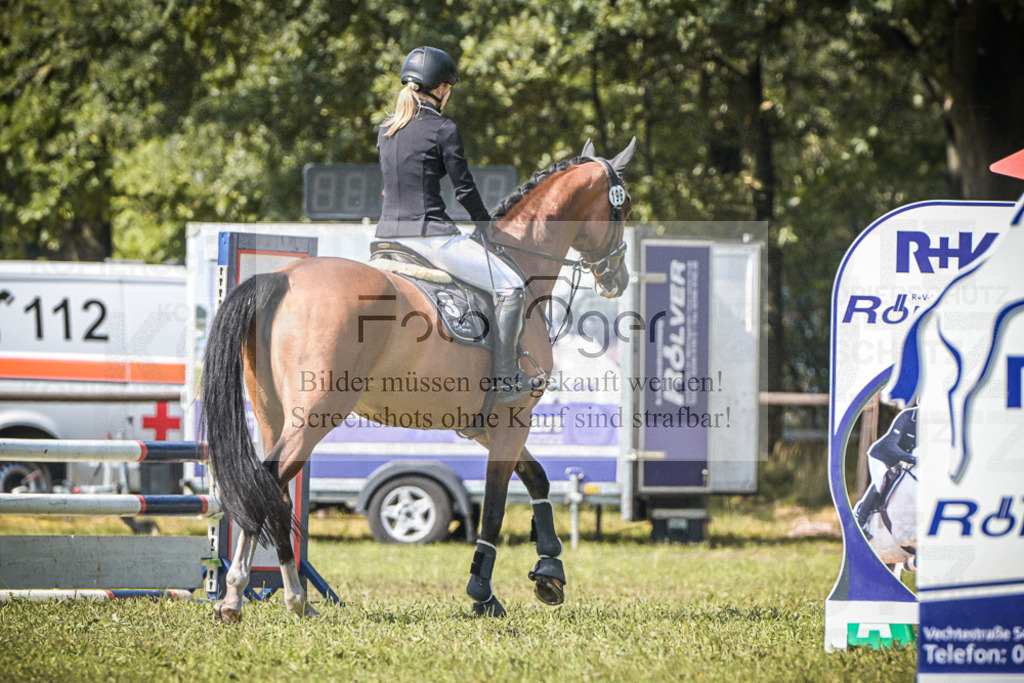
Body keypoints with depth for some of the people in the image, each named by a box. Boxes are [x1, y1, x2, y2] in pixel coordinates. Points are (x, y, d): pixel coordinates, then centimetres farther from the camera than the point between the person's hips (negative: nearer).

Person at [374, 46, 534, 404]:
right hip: (430, 234, -8)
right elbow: (464, 187, -6)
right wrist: (486, 223, 10)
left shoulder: (386, 130, 11)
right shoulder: (442, 129, -9)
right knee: (510, 286, -1)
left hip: (388, 231, 8)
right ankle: (505, 380, -6)